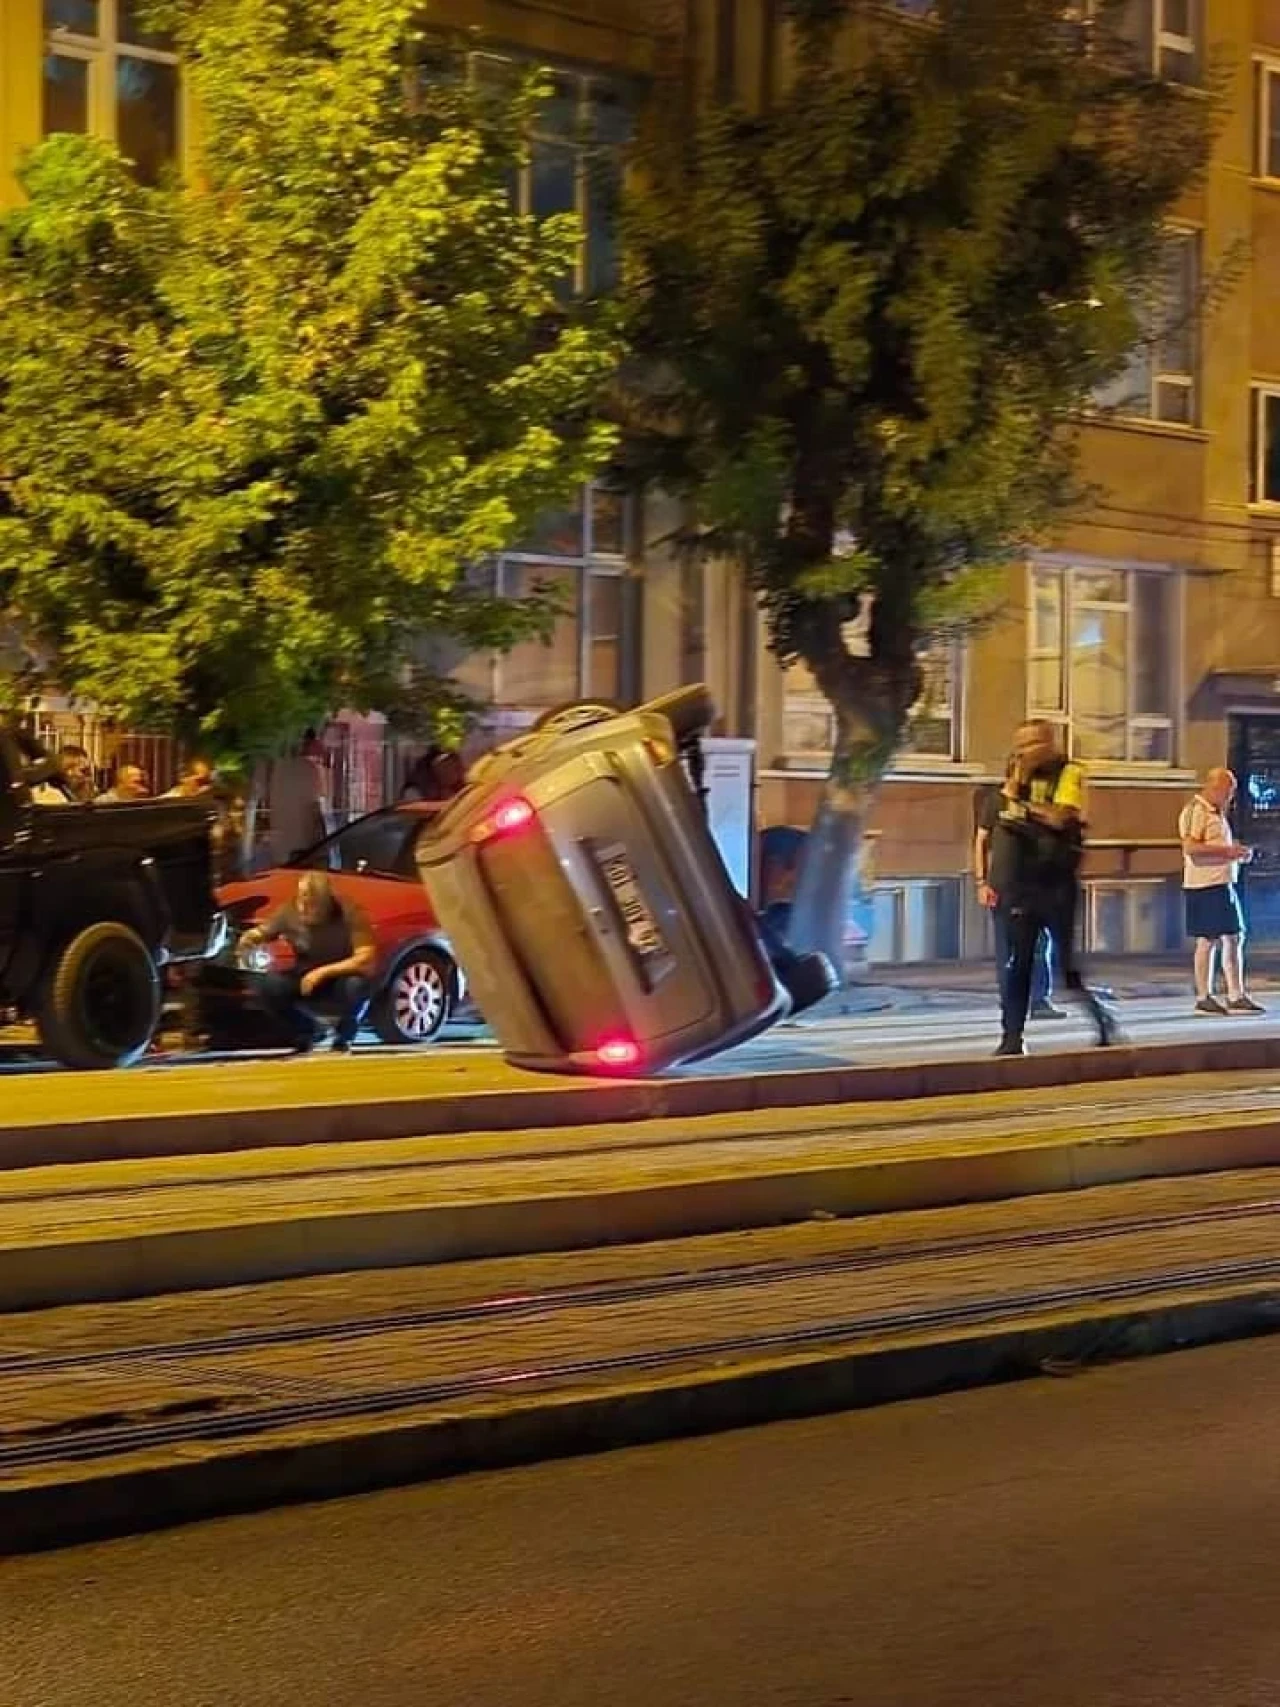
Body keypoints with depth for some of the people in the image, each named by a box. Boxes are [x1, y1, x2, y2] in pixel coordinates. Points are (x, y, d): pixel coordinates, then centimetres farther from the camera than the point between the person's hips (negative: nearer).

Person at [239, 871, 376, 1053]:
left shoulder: (350, 913, -26)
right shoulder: (290, 911, -17)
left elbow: (366, 959, -32)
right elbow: (262, 932, 0)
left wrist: (323, 972, -36)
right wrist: (250, 938, -25)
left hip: (341, 978, -3)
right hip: (306, 979, 3)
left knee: (355, 985, -37)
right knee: (270, 985, -26)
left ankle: (343, 1038, -5)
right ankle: (305, 1033, 3)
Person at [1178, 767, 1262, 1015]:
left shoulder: (1216, 813, 20)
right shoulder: (1195, 811, -11)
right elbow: (1191, 847, -22)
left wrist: (1237, 852, 11)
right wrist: (1227, 850, -21)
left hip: (1223, 884, 10)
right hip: (1204, 885, -10)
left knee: (1234, 939, 8)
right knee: (1208, 941, -5)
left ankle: (1236, 997, 11)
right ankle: (1203, 998, 2)